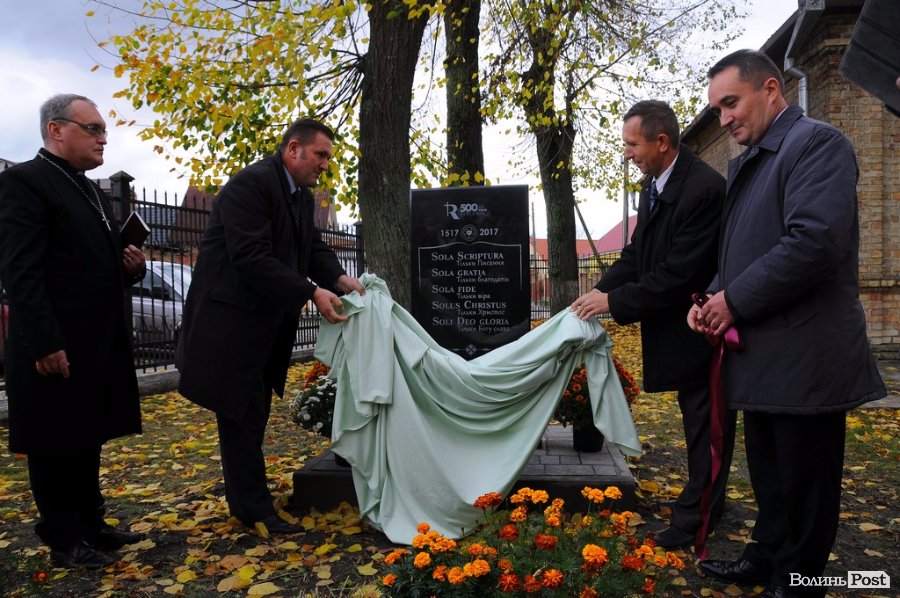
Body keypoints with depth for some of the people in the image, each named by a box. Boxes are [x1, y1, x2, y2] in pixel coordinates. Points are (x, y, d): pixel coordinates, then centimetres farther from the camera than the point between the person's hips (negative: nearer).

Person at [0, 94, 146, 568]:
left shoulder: (93, 192, 17)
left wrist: (131, 267, 3)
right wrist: (45, 344, -24)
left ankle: (91, 525, 30)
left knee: (87, 439, 17)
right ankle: (64, 541, 19)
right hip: (55, 346, -9)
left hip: (100, 341, 9)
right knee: (54, 444, 5)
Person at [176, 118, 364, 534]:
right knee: (242, 413, -1)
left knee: (253, 411, 17)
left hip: (268, 321, 10)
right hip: (232, 320, -9)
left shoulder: (301, 194, 11)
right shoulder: (251, 184, -19)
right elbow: (252, 258, -26)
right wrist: (312, 293, -28)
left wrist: (340, 279, -9)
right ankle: (254, 510, 10)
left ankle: (246, 497, 30)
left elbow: (313, 247, 10)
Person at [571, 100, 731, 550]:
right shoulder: (654, 183, 5)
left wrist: (615, 301, -21)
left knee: (705, 421, 3)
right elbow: (637, 251, 8)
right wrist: (600, 290, -5)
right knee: (698, 418, 20)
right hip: (676, 320, 9)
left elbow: (679, 272, -27)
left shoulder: (704, 188, -24)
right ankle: (705, 499, 37)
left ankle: (696, 515, 15)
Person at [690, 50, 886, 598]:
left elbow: (815, 241, -25)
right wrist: (714, 297, 2)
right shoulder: (746, 161, 16)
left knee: (803, 480, 7)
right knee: (767, 471, 22)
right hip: (764, 354, 9)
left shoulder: (817, 142, -12)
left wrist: (735, 301, -17)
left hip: (804, 358, -9)